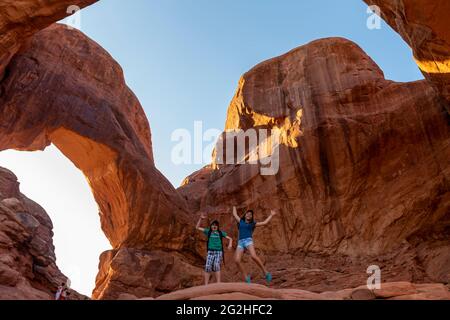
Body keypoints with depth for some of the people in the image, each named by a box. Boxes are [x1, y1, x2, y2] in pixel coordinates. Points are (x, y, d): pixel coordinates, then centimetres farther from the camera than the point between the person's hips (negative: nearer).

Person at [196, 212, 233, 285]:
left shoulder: (221, 233, 13)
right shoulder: (208, 231, 13)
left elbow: (230, 238, 17)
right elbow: (198, 227, 14)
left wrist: (230, 244, -3)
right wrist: (201, 219, 4)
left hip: (219, 252, -1)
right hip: (210, 252, 1)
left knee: (216, 266, -19)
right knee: (208, 267, -11)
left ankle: (218, 283, -19)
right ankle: (206, 285, -6)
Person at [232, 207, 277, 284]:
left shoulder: (253, 224, 17)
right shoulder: (241, 221, 23)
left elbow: (265, 222, 15)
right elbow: (234, 214, 36)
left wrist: (271, 215, 20)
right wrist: (234, 208, 53)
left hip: (248, 241, -3)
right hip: (240, 242, 3)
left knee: (254, 256, -30)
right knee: (237, 260, -17)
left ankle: (266, 273, -21)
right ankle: (246, 277, -7)